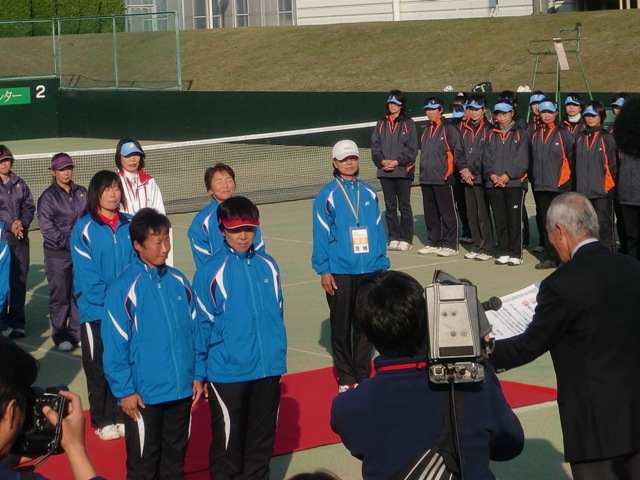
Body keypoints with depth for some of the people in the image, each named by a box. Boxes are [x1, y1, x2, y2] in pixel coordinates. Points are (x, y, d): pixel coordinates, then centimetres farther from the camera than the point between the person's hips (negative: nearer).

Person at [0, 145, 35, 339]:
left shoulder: (20, 184, 12)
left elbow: (29, 206, 10)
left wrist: (22, 223, -8)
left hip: (21, 239, 4)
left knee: (19, 281, 3)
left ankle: (17, 321, 10)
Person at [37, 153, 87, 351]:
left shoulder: (81, 193, 9)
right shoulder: (48, 196, -4)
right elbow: (46, 226, -9)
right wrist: (67, 242, -13)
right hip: (57, 254, -4)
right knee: (60, 295, 1)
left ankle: (77, 331, 18)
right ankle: (60, 335, 12)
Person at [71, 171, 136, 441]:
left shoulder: (130, 225, 3)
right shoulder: (84, 228, -8)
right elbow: (86, 273, -11)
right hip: (96, 311, -3)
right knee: (99, 367, 5)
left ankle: (123, 415, 21)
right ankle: (102, 421, 16)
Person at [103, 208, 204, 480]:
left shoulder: (179, 282, 4)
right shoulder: (125, 288, -12)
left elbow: (194, 331, 10)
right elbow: (115, 345, -11)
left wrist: (198, 375, 7)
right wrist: (124, 391, -12)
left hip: (182, 390, 5)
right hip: (144, 395, -5)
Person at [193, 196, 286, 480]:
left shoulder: (268, 266, 3)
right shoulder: (210, 272, -9)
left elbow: (277, 315, 11)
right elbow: (203, 325, -6)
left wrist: (278, 357, 11)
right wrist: (199, 371, -5)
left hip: (268, 370, 4)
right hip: (227, 373, -4)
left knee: (262, 441, 15)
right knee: (228, 442, 7)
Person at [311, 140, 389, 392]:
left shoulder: (369, 193, 6)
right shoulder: (327, 196, -4)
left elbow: (378, 230, 9)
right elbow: (321, 235, -5)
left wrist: (382, 264, 6)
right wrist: (323, 270, -8)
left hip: (369, 270, 3)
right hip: (340, 272, -3)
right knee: (341, 327, 5)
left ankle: (363, 375, 17)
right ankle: (345, 378, 15)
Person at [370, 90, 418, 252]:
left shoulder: (408, 124, -1)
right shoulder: (381, 124, 11)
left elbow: (412, 149, -5)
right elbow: (375, 145, 8)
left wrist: (398, 162, -14)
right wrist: (382, 160, -9)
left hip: (403, 171, -4)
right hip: (385, 171, 4)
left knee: (404, 206, -1)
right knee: (390, 207, 7)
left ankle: (406, 239, 3)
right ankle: (393, 238, 13)